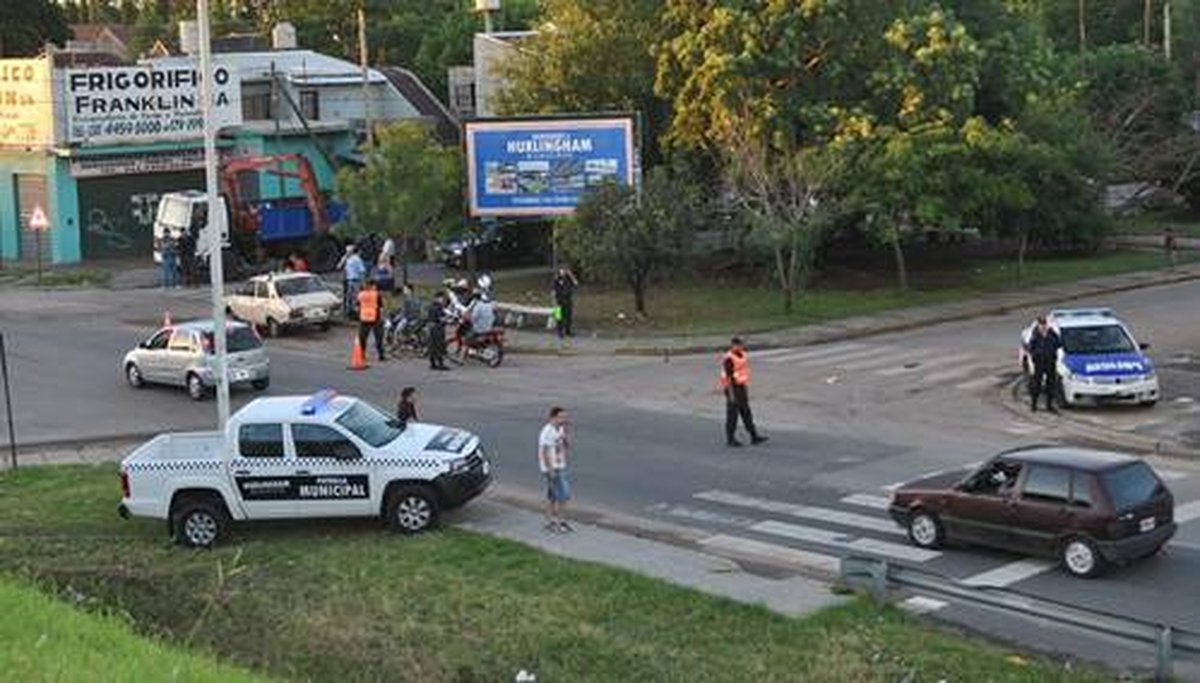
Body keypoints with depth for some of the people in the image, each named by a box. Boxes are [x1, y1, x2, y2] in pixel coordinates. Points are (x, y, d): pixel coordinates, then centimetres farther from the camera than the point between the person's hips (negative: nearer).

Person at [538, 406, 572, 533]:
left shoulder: (560, 429, 7)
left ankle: (550, 522, 20)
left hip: (560, 467, 9)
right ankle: (559, 521, 0)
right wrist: (551, 470, -22)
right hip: (552, 468, -9)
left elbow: (566, 444, 9)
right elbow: (545, 452, -21)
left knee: (552, 496, 13)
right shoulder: (547, 432, -20)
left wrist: (565, 432, -5)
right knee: (564, 494, -8)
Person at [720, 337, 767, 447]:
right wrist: (731, 394, -21)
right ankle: (730, 439, 8)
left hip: (741, 387, 9)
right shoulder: (729, 359, -20)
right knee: (732, 414, -1)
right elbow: (728, 377, -20)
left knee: (746, 413, 9)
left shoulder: (742, 355, 8)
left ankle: (754, 437, 11)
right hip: (732, 388, -9)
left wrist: (746, 388, 18)